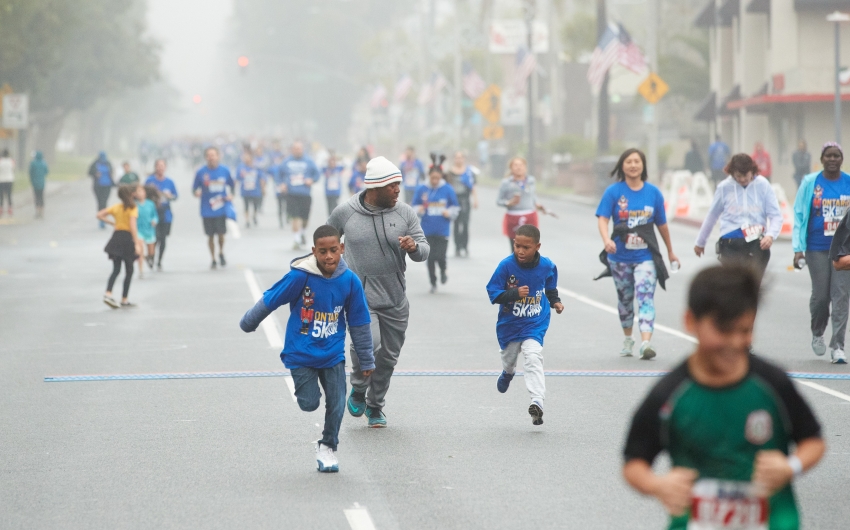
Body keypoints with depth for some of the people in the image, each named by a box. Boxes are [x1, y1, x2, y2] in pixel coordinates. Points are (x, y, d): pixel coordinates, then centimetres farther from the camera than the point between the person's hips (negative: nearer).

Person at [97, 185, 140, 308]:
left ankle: (108, 293, -17)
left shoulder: (116, 207, 7)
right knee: (129, 271, 9)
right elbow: (132, 226, -20)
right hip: (127, 237, -4)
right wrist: (137, 243, -22)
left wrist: (112, 223, 14)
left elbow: (100, 215, 6)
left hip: (116, 237, 4)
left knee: (116, 269, 5)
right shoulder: (133, 208, -8)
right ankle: (124, 300, 9)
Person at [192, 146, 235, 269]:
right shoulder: (201, 172, -2)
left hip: (221, 209, 0)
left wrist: (231, 194, -4)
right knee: (211, 235, 7)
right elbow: (195, 188, 3)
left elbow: (232, 184, 14)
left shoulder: (224, 171, 1)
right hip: (207, 211, 0)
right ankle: (213, 260, 22)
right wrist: (196, 192, -20)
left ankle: (221, 254, 26)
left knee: (221, 234, -3)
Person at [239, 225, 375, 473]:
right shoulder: (300, 276, -21)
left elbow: (359, 323, 1)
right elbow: (269, 300, -7)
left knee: (336, 406, 0)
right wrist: (248, 324, 6)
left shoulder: (350, 281, -11)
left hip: (333, 355, 2)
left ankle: (327, 447, 24)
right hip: (301, 354, -2)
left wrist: (366, 361, 8)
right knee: (309, 404, -1)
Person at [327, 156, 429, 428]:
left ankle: (375, 406, 32)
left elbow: (425, 250, -1)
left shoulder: (405, 213, -1)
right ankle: (358, 391, 3)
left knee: (388, 357, 10)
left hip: (395, 301, 3)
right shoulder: (345, 212, -4)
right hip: (360, 297, -3)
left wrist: (414, 247, -22)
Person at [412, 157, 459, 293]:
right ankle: (433, 283, 19)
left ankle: (443, 272, 27)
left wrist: (449, 213, -12)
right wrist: (419, 210, -15)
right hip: (427, 230, 1)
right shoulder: (421, 190, -1)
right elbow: (414, 207, 6)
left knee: (440, 256, -7)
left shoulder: (448, 190, -3)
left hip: (442, 230, -1)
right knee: (430, 257, 3)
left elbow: (455, 208, 7)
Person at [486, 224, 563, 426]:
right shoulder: (506, 265, -17)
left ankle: (537, 402, -29)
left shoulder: (547, 266, -9)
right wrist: (515, 293, -29)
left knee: (533, 357, -22)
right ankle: (508, 373, 62)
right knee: (509, 356, 23)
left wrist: (555, 302, -1)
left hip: (535, 324, -1)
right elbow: (493, 294, -16)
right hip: (509, 324, 1)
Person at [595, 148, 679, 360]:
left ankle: (646, 343, -26)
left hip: (645, 256, -1)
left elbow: (661, 224, 11)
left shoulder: (653, 192, 2)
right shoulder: (613, 191, -3)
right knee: (625, 299, 15)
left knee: (646, 296, -15)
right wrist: (606, 240, -33)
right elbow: (602, 219, -13)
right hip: (620, 257, 1)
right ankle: (627, 339, 34)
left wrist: (670, 252, 19)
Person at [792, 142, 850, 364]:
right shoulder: (810, 183, -1)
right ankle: (817, 334, 32)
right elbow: (799, 216, 0)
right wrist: (798, 248, -6)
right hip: (817, 249, 0)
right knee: (820, 295, 4)